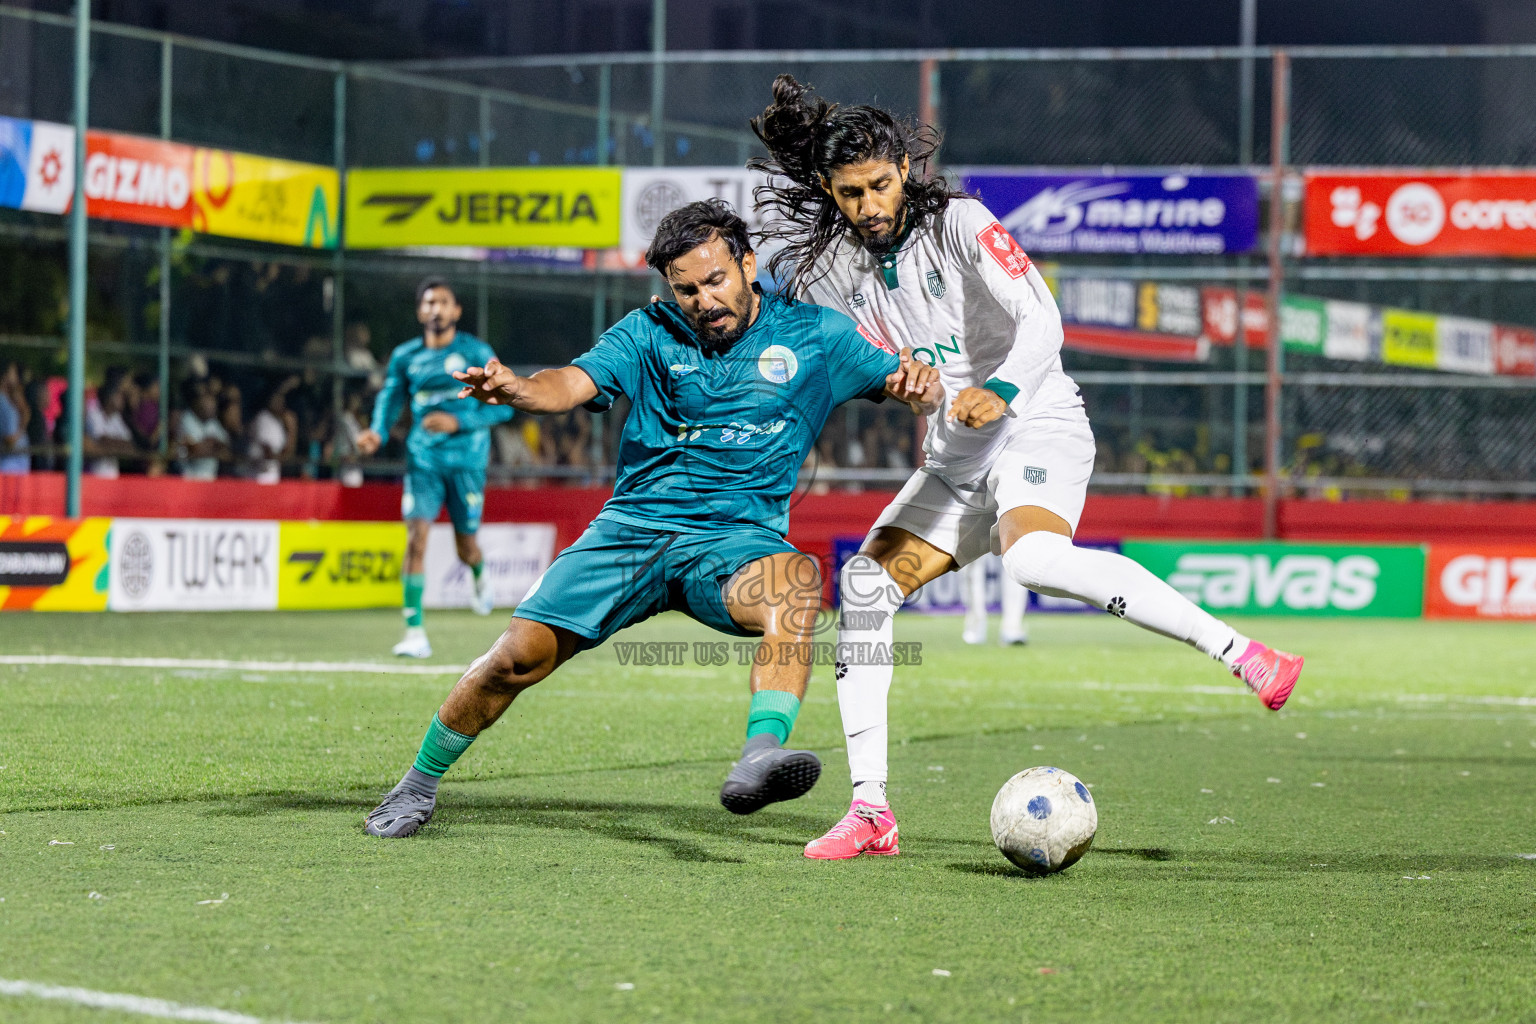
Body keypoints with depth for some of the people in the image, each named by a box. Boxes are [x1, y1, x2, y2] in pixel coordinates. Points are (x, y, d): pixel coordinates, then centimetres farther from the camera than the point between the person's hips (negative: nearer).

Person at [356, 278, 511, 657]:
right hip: (423, 458, 1)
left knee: (466, 548, 9)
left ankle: (481, 579, 49)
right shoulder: (405, 356, 5)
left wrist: (459, 422, -19)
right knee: (416, 538, -16)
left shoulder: (476, 352, -3)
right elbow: (389, 397, 11)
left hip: (467, 458, -1)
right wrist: (377, 433, -10)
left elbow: (503, 405, -5)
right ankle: (415, 633, -15)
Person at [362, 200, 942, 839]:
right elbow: (575, 382, -9)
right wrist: (517, 389, -31)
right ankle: (418, 787, 15)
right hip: (631, 525, 1)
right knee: (520, 656, -9)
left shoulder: (814, 335, 6)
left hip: (734, 539, -1)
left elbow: (907, 387, 7)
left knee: (797, 577, -36)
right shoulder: (650, 333, 6)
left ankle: (759, 760, -54)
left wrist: (920, 387, -19)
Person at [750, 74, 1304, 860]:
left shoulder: (958, 223, -11)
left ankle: (1242, 654, -36)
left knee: (1034, 559, -35)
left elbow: (1041, 317, -23)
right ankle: (870, 811, -4)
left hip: (1038, 429, -7)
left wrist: (1000, 390, -40)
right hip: (953, 462, 7)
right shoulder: (834, 265, 6)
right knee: (864, 584, -7)